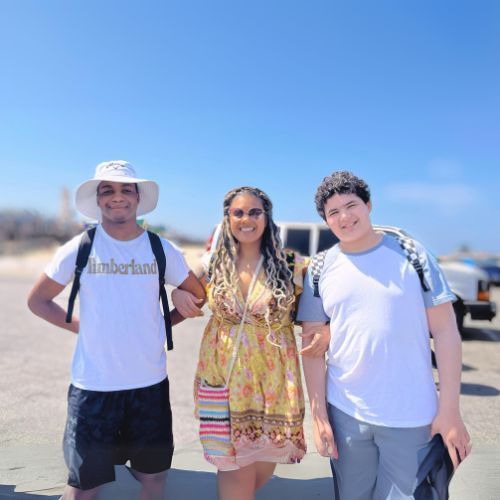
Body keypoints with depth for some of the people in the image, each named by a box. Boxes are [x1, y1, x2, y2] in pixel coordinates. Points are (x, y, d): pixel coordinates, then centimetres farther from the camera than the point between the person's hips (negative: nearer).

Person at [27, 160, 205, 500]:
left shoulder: (162, 250, -1)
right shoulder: (79, 248, -4)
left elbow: (198, 294, 11)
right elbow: (38, 300, 5)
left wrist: (164, 322, 2)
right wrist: (80, 326, -3)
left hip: (150, 382, 2)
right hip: (93, 383, -1)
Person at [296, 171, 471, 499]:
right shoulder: (320, 270, -1)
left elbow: (445, 331, -4)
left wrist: (450, 409, -7)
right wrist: (318, 414, -2)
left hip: (412, 417, -1)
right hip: (345, 414, 2)